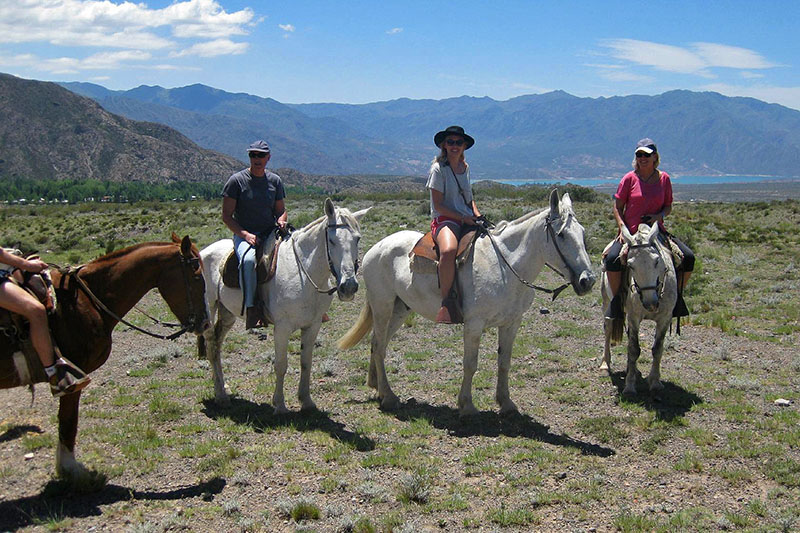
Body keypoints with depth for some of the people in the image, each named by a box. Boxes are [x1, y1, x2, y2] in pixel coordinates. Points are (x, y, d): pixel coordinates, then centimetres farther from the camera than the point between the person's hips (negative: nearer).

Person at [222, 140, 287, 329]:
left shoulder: (275, 181, 10)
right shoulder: (237, 180, -2)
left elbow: (281, 210, 19)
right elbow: (226, 216, -3)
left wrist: (281, 220, -6)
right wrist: (245, 234, -17)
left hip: (270, 234, 4)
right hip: (243, 234, -4)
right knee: (248, 259, -37)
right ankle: (251, 310, -35)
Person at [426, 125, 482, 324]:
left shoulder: (465, 167, 18)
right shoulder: (438, 169, -4)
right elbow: (438, 206, -8)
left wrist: (478, 216, 7)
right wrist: (463, 218, -16)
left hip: (467, 220, 8)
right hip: (444, 220, -8)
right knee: (449, 250, -39)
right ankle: (446, 302, -33)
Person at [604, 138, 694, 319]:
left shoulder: (664, 178, 6)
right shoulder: (629, 178, -1)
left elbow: (668, 206, 13)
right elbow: (617, 207, 2)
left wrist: (659, 216, -9)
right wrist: (623, 228, -12)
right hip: (630, 233, -3)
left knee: (688, 257, -11)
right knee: (612, 258, -29)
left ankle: (677, 296, 10)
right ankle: (617, 300, -10)